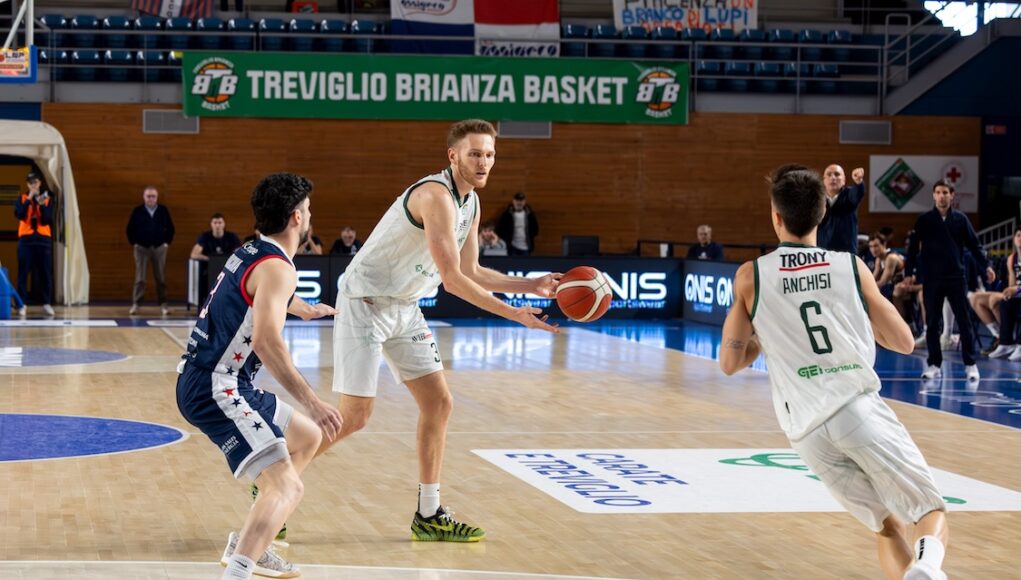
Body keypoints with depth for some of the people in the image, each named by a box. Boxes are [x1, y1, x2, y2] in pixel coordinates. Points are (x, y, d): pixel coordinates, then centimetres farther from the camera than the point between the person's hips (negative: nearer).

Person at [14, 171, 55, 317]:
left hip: (43, 239, 1)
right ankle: (21, 304, -2)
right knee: (23, 272, -3)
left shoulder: (47, 200, 8)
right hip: (26, 239, -1)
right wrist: (29, 199, -15)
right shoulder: (21, 199, 7)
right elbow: (19, 215, -11)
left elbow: (47, 220, -3)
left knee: (45, 273, -2)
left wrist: (42, 205, -17)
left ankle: (47, 303, 1)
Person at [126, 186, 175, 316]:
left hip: (159, 247, 1)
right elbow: (130, 229, 6)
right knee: (140, 278, -3)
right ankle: (135, 304, -3)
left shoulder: (163, 211, 4)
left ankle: (163, 304, 8)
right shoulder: (137, 211, 0)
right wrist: (133, 243, 1)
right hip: (142, 248, -1)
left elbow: (170, 228, 11)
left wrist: (167, 242, 4)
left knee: (161, 278, 3)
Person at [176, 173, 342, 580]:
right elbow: (266, 340, -29)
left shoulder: (251, 253, 17)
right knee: (286, 487, -22)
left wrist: (306, 309, 62)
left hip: (207, 383, 10)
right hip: (215, 389, -10)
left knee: (308, 438, 26)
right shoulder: (277, 268, -14)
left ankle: (247, 545, 30)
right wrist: (311, 402, -32)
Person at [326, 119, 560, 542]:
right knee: (354, 416, -9)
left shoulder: (471, 203, 6)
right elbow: (453, 280, -27)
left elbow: (471, 271, 14)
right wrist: (514, 314, -24)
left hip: (404, 308, 9)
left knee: (438, 403, 5)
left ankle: (429, 516, 12)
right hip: (365, 303, -9)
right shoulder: (437, 196, -24)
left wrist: (532, 285, 7)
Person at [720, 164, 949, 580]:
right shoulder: (852, 266, 7)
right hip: (859, 406, -2)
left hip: (808, 429, 2)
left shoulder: (750, 277, 7)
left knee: (888, 528, 17)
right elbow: (904, 342, 11)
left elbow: (731, 362, 11)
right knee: (931, 512, 4)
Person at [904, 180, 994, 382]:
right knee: (932, 323, 4)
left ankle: (970, 364, 5)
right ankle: (934, 365, 11)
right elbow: (913, 247, 5)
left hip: (956, 277, 0)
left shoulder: (960, 219, 4)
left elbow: (974, 244, 5)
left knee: (964, 321, 0)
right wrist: (909, 271, -1)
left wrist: (985, 266, -6)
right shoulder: (924, 220, 3)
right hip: (932, 279, 0)